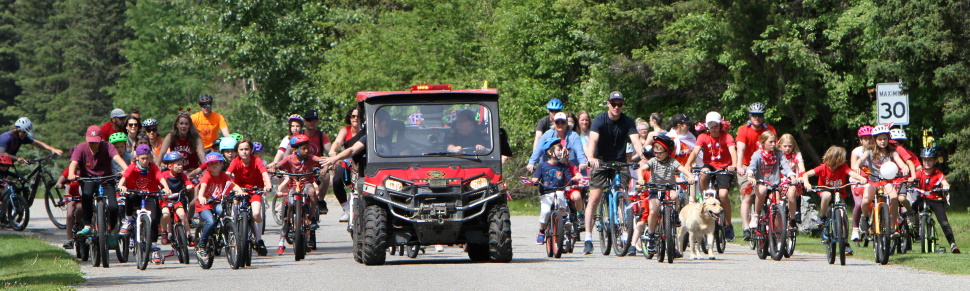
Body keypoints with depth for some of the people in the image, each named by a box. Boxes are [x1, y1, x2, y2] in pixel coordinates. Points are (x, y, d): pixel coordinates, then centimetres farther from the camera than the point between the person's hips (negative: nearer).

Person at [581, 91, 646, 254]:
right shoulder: (600, 120, -12)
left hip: (620, 161, 2)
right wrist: (590, 157, -46)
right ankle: (588, 238, -10)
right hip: (601, 161, -2)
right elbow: (593, 139, -27)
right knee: (594, 198, -11)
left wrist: (642, 156, -36)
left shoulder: (627, 122, -4)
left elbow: (635, 140, -17)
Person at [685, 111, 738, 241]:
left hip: (724, 168, -2)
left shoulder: (727, 137, -8)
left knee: (723, 195, -21)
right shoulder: (703, 137, -4)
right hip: (710, 166, 2)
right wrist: (687, 165, -37)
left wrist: (734, 165, -45)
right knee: (703, 174, -35)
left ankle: (728, 225, -6)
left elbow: (732, 151, -24)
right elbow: (695, 151, -18)